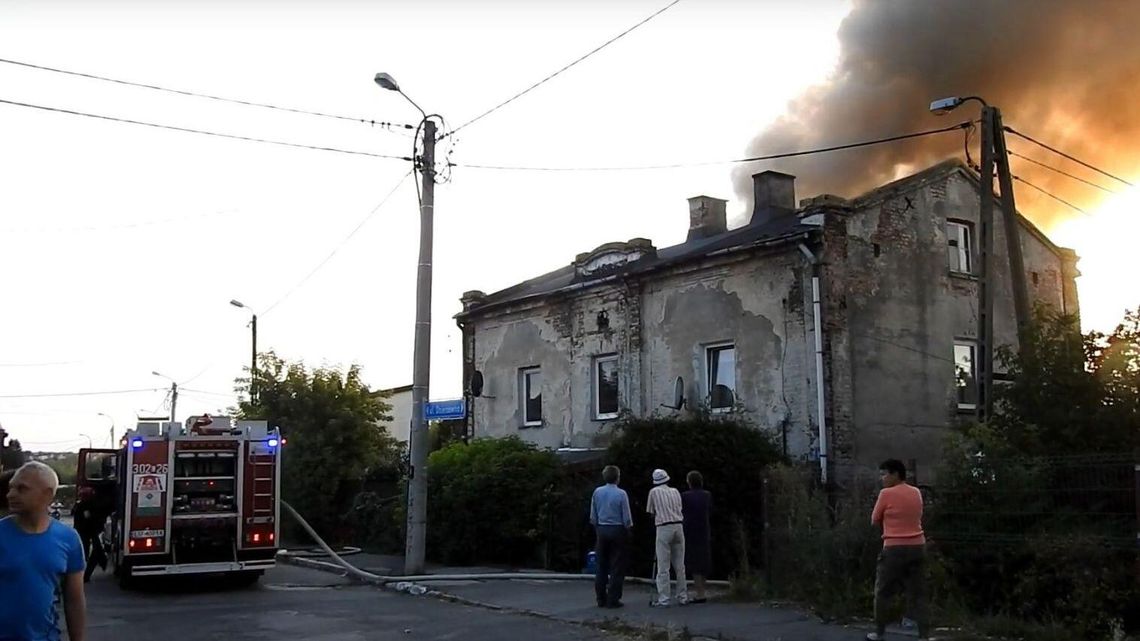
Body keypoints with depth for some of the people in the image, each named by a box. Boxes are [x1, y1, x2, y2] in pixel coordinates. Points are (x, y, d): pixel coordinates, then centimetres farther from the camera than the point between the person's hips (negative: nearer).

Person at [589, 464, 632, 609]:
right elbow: (627, 517, -9)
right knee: (617, 567, 2)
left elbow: (593, 516, 5)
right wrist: (628, 530, 8)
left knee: (601, 566, 10)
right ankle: (613, 599, 0)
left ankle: (601, 599, 14)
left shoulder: (597, 492, 0)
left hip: (601, 530, 4)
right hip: (617, 530, -4)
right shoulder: (621, 494, -11)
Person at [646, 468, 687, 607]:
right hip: (679, 526, 4)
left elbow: (650, 511, 10)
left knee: (663, 567, -3)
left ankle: (663, 599, -4)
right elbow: (680, 508, 17)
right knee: (679, 566, 10)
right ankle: (682, 597, 13)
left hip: (664, 528, -4)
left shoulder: (654, 492, 3)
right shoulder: (675, 491, 14)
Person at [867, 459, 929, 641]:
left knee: (882, 592, 8)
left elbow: (875, 521, -1)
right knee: (917, 593, 6)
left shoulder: (886, 493, -10)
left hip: (895, 549, -5)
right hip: (918, 547, 5)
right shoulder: (916, 493, 8)